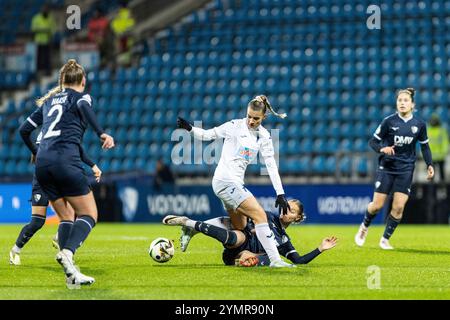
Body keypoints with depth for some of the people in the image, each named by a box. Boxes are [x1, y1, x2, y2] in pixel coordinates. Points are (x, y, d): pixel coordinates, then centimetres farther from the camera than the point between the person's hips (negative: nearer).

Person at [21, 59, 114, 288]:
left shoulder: (49, 100, 26)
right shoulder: (80, 96, 10)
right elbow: (83, 106, -14)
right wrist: (102, 134, -25)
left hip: (42, 163, 6)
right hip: (65, 159, -6)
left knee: (65, 217, 14)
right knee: (89, 214, -1)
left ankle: (71, 275, 1)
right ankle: (67, 252, -28)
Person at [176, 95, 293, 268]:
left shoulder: (264, 135, 6)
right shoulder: (235, 126, -9)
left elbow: (271, 165, 5)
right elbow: (208, 135, 0)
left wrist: (280, 193, -1)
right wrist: (190, 129, -18)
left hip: (236, 182, 8)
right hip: (225, 180, -8)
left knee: (241, 227, 12)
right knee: (260, 215, -17)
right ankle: (275, 260, -17)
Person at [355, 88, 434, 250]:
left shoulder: (419, 124, -2)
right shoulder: (389, 121, -9)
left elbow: (424, 146, 11)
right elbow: (373, 141, -5)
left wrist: (429, 165, 0)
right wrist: (382, 149, -26)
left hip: (406, 170, 2)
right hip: (387, 167, -2)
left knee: (399, 207, -5)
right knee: (377, 205, -3)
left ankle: (385, 239, 13)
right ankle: (364, 227, 29)